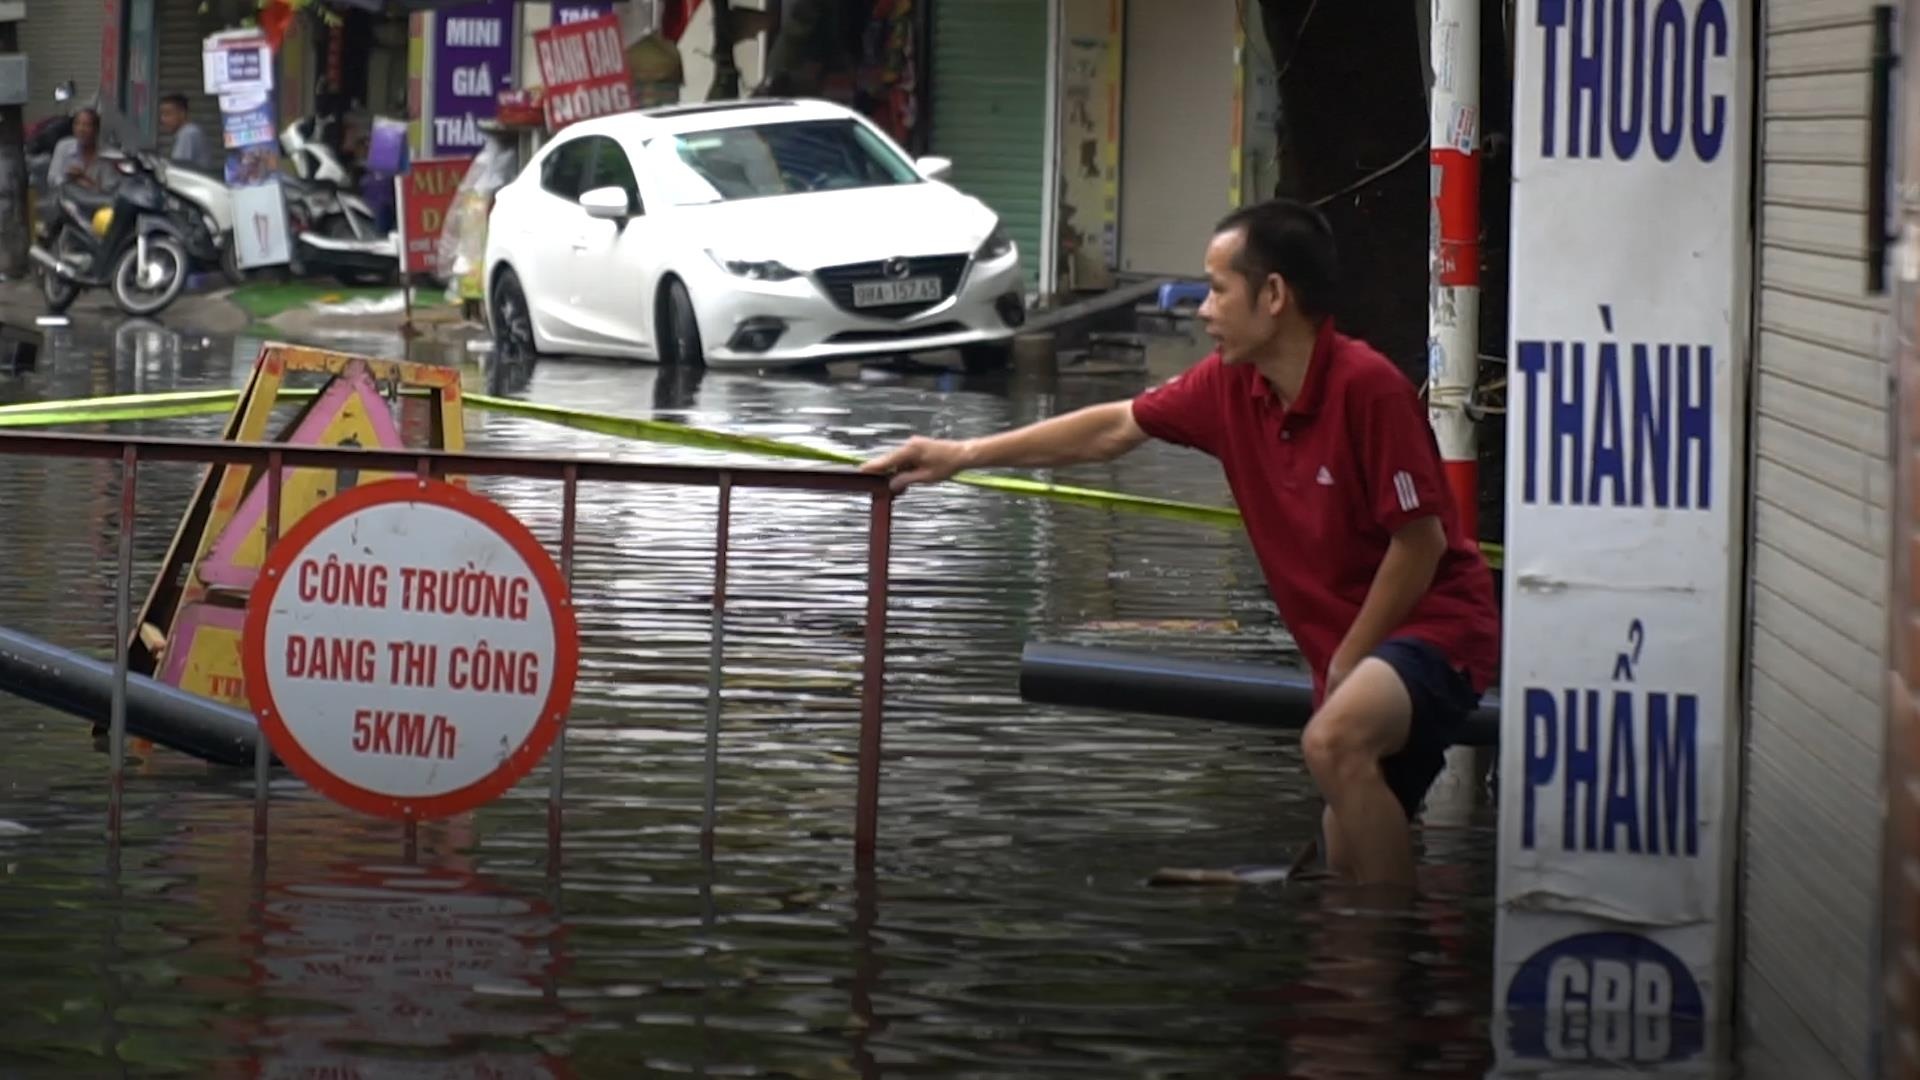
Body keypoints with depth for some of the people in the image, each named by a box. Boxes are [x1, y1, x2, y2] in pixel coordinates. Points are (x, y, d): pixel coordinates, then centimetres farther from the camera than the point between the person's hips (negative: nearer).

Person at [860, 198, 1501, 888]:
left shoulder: (1367, 385, -22)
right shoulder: (1230, 384, 1)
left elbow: (1420, 540, -19)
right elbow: (1114, 429, 13)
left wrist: (1345, 665, -13)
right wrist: (963, 456, 15)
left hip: (1433, 623, -9)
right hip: (1350, 646, 9)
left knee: (1333, 742, -36)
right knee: (1348, 857, 14)